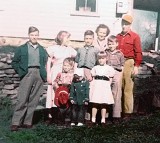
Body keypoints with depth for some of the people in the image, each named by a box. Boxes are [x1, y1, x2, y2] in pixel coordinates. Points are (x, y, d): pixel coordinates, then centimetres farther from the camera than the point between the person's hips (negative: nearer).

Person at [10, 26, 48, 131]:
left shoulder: (42, 50, 20)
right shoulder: (22, 49, 12)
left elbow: (46, 63, 20)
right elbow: (14, 62, 11)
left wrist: (45, 74, 5)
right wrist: (21, 72, -2)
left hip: (39, 75, 3)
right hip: (27, 74, -3)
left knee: (34, 101, 2)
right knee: (22, 100, -9)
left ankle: (27, 122, 9)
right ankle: (15, 122, -5)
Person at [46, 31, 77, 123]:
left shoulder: (70, 50, 13)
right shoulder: (53, 48, 5)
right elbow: (48, 63, 4)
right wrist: (49, 75, -2)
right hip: (55, 73, -2)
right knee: (53, 93, -4)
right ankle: (50, 115, 2)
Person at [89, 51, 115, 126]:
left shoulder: (109, 68, 9)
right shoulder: (95, 68, 13)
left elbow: (110, 78, 10)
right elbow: (93, 79, 13)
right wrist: (91, 87, 4)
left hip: (105, 86, -1)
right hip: (96, 86, 1)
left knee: (104, 104, -1)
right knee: (95, 103, -2)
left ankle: (103, 119, 7)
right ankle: (93, 119, 4)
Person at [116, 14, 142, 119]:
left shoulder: (135, 36, 2)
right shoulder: (118, 36, 15)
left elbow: (138, 53, -3)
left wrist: (136, 66, -10)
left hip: (129, 63, -4)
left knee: (128, 89, -2)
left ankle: (128, 112, 5)